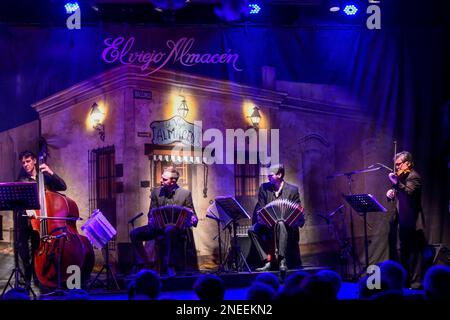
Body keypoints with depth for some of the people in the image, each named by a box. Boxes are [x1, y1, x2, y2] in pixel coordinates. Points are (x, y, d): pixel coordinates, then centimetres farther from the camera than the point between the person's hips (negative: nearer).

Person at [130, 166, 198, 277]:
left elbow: (191, 214, 2)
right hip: (158, 226, 5)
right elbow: (151, 212, 14)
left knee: (169, 230, -41)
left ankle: (169, 266, -28)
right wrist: (151, 220, -9)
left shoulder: (185, 193, -1)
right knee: (134, 234, -17)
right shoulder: (156, 192, 9)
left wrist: (193, 220, -22)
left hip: (176, 228, -4)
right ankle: (143, 264, -3)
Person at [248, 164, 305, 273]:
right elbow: (259, 207, 5)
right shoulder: (264, 187, 9)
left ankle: (282, 261, -36)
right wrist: (259, 217, -18)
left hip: (286, 224, -3)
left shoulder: (292, 189, 2)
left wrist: (300, 220, -21)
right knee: (252, 230, -25)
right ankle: (266, 261, -24)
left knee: (280, 224, -38)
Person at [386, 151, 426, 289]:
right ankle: (405, 279, 27)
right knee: (404, 252, 16)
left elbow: (408, 192, -31)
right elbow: (397, 192, 22)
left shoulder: (413, 177, -13)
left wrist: (396, 183, -45)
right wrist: (390, 193, 0)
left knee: (413, 252, -5)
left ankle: (416, 282, 0)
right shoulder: (402, 176, 14)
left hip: (411, 221, -9)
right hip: (402, 221, 9)